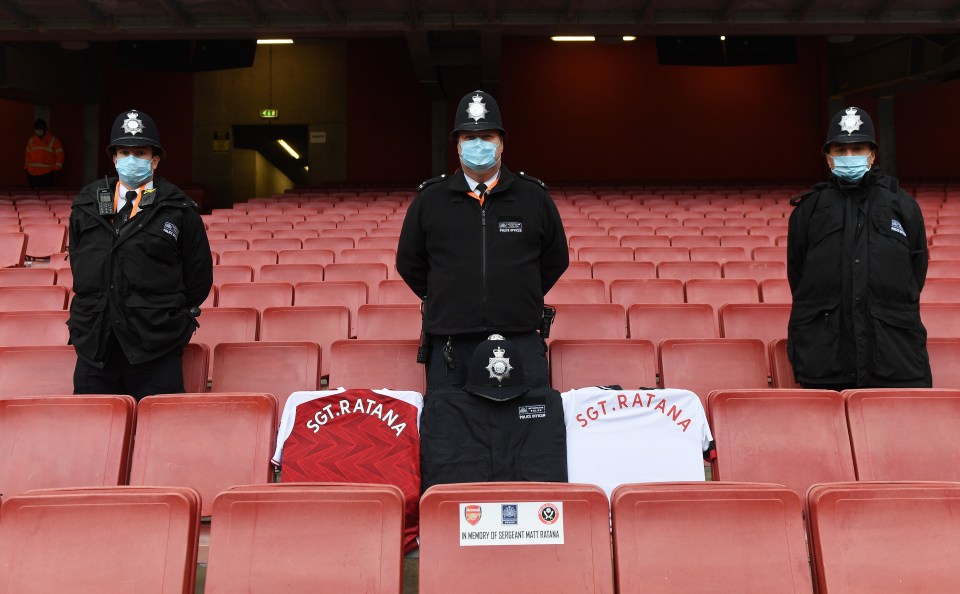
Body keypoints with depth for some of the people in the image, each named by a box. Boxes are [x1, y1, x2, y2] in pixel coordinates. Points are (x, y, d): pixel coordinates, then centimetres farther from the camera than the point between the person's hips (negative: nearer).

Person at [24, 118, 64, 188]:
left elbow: (60, 155, 0)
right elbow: (27, 155, 19)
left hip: (47, 174, -4)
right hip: (33, 174, 4)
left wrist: (56, 169, -6)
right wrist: (26, 168, 14)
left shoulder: (53, 140, 2)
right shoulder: (31, 140, 14)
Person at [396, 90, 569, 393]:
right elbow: (409, 263, 16)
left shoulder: (535, 197, 7)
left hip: (521, 343, 0)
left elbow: (555, 260, 16)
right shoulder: (428, 200, 6)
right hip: (450, 345, 0)